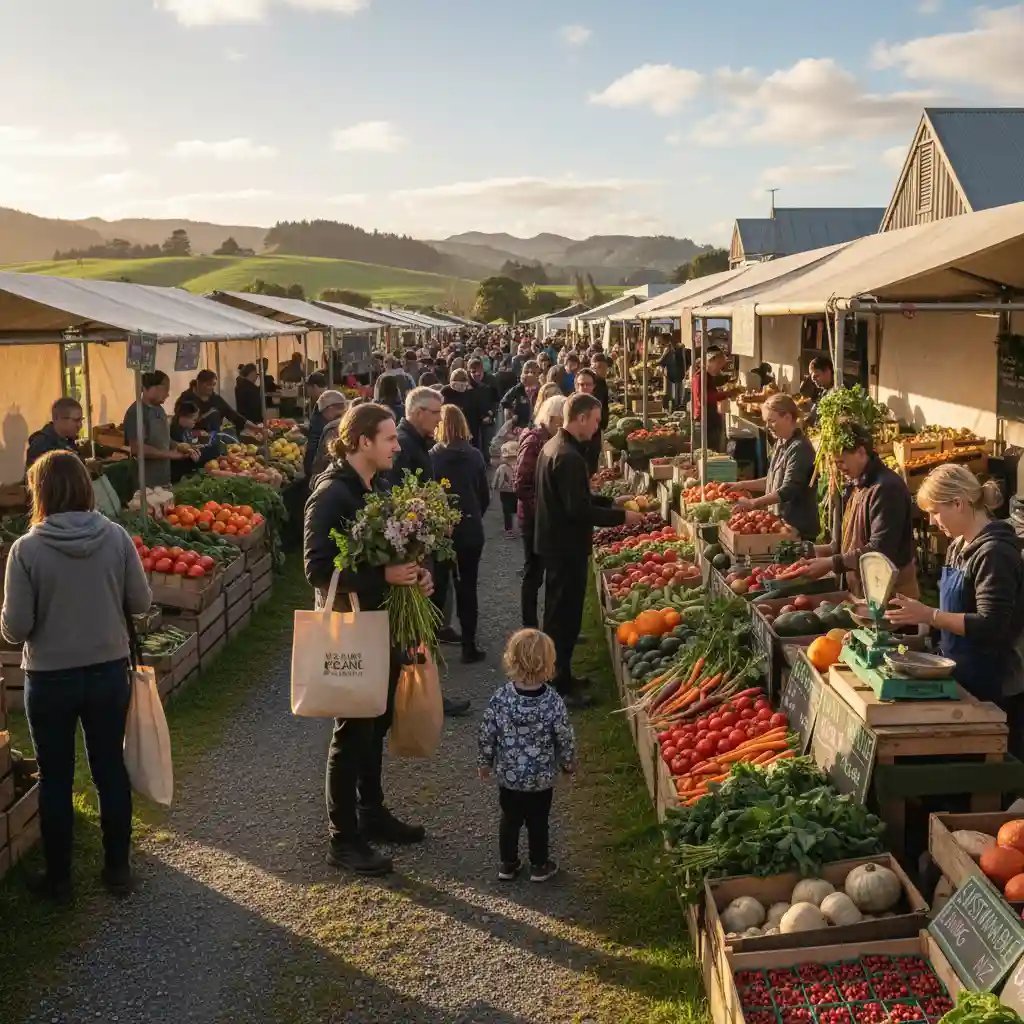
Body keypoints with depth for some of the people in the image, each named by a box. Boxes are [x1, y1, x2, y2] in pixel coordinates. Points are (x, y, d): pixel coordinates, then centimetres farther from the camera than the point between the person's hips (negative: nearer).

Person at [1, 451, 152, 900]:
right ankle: (117, 868, 27)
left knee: (55, 781, 13)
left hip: (50, 679, -2)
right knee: (111, 771, 16)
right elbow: (141, 602, -2)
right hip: (109, 672, 2)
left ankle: (58, 878, 25)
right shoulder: (116, 537, -9)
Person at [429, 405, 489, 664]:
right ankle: (469, 647, 10)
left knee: (438, 586, 8)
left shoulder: (432, 456, -11)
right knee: (467, 587, 8)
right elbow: (485, 496, 2)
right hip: (470, 530, 1)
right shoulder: (475, 456, -5)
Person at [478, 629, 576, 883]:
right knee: (538, 822, 17)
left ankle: (508, 864, 33)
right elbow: (565, 739, -11)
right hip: (542, 777, -1)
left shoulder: (500, 698, -18)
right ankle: (540, 866, 32)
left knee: (510, 819, 20)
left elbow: (486, 735, -9)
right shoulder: (553, 703, -22)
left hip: (508, 775, 1)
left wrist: (485, 763, 9)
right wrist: (568, 764, 9)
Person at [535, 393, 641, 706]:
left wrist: (610, 502, 12)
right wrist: (621, 516, -18)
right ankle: (560, 687, 7)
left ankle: (559, 676, 31)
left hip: (554, 542, 11)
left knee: (558, 613, 19)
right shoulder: (569, 457, -24)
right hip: (567, 547, -10)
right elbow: (579, 510, -26)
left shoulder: (553, 446, 9)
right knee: (565, 617, -1)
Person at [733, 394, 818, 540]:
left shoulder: (799, 448, -18)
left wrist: (753, 503, -28)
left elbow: (788, 491, -24)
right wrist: (742, 485, 15)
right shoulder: (780, 444, 11)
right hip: (780, 521, 9)